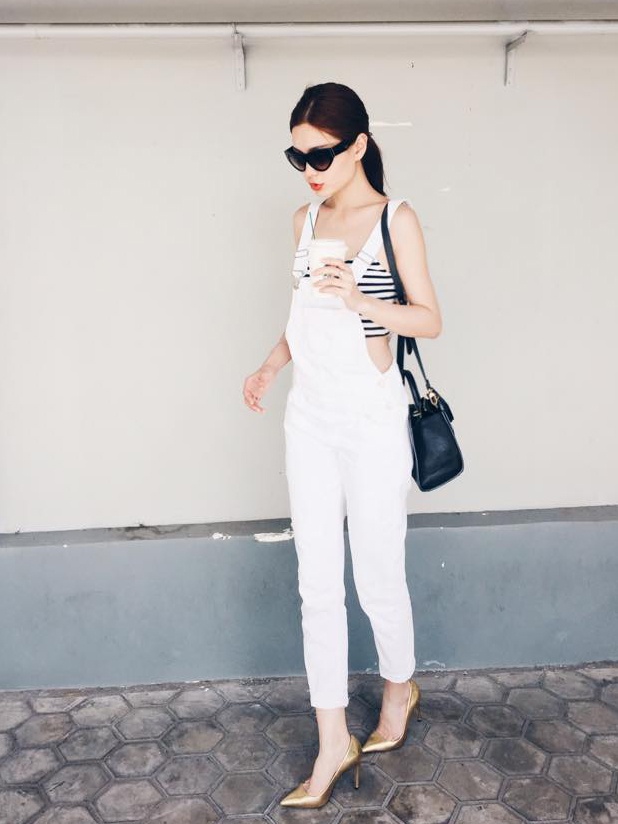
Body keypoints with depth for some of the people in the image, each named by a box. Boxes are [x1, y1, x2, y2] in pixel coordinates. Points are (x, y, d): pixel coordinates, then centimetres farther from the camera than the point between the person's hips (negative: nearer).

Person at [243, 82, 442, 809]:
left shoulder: (396, 219, -6)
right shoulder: (306, 220, 9)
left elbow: (430, 320, -7)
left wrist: (363, 301, -24)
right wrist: (271, 364, 3)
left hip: (372, 420, -5)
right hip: (309, 417, 5)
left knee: (378, 579, 8)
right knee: (318, 585, 7)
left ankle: (398, 689, 38)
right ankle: (333, 743, 21)